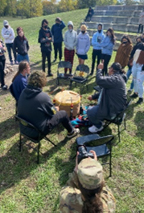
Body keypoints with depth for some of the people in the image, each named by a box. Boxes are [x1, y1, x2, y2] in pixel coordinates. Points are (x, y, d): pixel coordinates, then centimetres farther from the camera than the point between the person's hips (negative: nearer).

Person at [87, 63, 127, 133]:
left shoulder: (115, 79, -24)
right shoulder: (116, 78, 11)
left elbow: (99, 81, -37)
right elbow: (105, 91, 16)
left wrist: (99, 69, -19)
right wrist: (93, 96, 8)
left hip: (113, 109, -11)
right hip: (112, 104, 11)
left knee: (90, 112, -13)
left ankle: (98, 126, 12)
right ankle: (98, 121, 31)